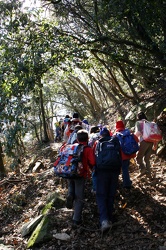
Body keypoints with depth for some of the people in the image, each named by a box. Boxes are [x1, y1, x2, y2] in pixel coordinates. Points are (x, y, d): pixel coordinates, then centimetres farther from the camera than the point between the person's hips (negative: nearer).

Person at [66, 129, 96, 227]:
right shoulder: (88, 149, -7)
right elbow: (93, 162, -17)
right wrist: (90, 167, 5)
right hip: (81, 175, -4)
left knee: (71, 186, 33)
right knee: (79, 198, 6)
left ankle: (70, 195, -1)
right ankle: (76, 220, 8)